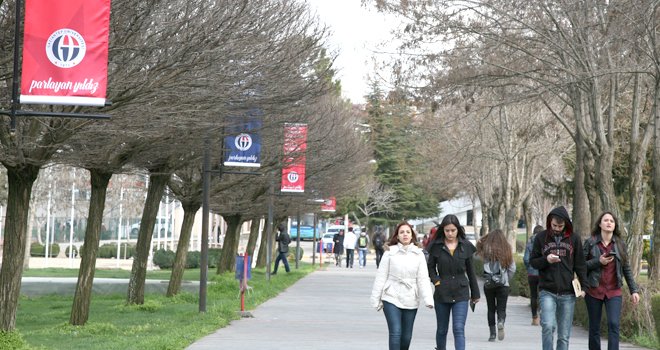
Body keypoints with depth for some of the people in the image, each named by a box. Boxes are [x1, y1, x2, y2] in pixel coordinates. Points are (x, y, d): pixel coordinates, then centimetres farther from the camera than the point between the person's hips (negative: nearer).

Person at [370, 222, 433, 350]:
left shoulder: (418, 254, 1)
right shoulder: (390, 252, -4)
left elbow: (423, 278, -5)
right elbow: (381, 276, -1)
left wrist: (428, 299, -17)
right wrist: (376, 299, 0)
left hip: (410, 300, 2)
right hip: (391, 298, -2)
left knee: (407, 336, 10)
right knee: (395, 333, -11)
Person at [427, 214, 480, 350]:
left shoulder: (465, 246, 1)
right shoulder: (436, 246, -1)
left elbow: (471, 271, 8)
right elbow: (431, 267, 8)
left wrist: (475, 294, 12)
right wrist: (436, 281, -9)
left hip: (461, 294, -1)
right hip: (442, 293, 1)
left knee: (459, 329, -12)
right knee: (442, 330, 12)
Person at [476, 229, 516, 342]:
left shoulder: (486, 249, -4)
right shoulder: (507, 250, 1)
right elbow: (512, 269, 3)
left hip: (488, 284, 0)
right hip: (503, 285, 0)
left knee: (491, 309, 12)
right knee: (501, 309, 5)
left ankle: (492, 333, 8)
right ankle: (501, 322, -25)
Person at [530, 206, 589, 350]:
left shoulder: (574, 238, 5)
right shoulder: (541, 237, 3)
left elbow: (580, 265, 8)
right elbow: (533, 261, 7)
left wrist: (583, 286, -1)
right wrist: (546, 260, -13)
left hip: (567, 294, 1)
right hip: (547, 292, -1)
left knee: (564, 335, 4)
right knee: (548, 326, -21)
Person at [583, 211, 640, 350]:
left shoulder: (620, 244, 5)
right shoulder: (590, 242, -1)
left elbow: (626, 268, 11)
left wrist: (633, 290, 8)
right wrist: (598, 262, -16)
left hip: (614, 292, 1)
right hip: (594, 291, -1)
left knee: (614, 324, -15)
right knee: (594, 328, 6)